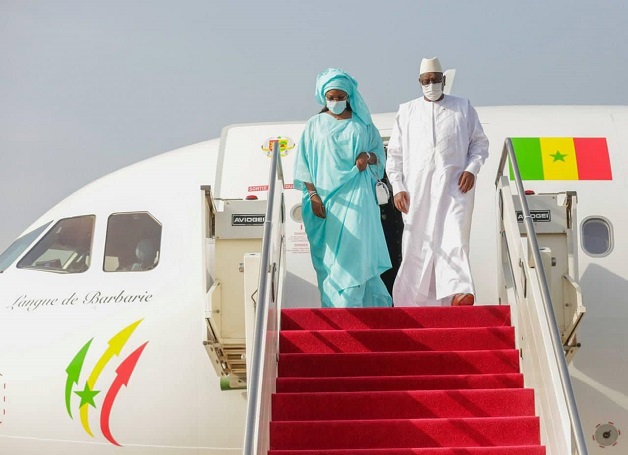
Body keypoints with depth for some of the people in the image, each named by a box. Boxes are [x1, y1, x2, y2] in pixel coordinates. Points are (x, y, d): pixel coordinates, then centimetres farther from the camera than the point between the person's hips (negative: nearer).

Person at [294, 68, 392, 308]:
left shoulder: (361, 124, 8)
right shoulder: (314, 125, 8)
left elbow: (380, 152, 14)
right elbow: (304, 164, 5)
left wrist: (369, 157, -9)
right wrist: (313, 195, -5)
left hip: (355, 196, -1)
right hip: (325, 196, 1)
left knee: (354, 249, -10)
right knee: (328, 255, 0)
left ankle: (348, 304, -9)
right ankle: (331, 306, 5)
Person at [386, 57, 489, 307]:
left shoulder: (463, 108, 13)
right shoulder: (407, 111, 15)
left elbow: (480, 142, 14)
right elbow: (395, 154, 13)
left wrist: (472, 169, -4)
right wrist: (397, 187, 3)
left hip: (454, 186, -2)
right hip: (417, 189, 2)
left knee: (454, 237, -18)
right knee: (416, 244, 1)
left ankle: (458, 292, -32)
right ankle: (413, 302, 8)